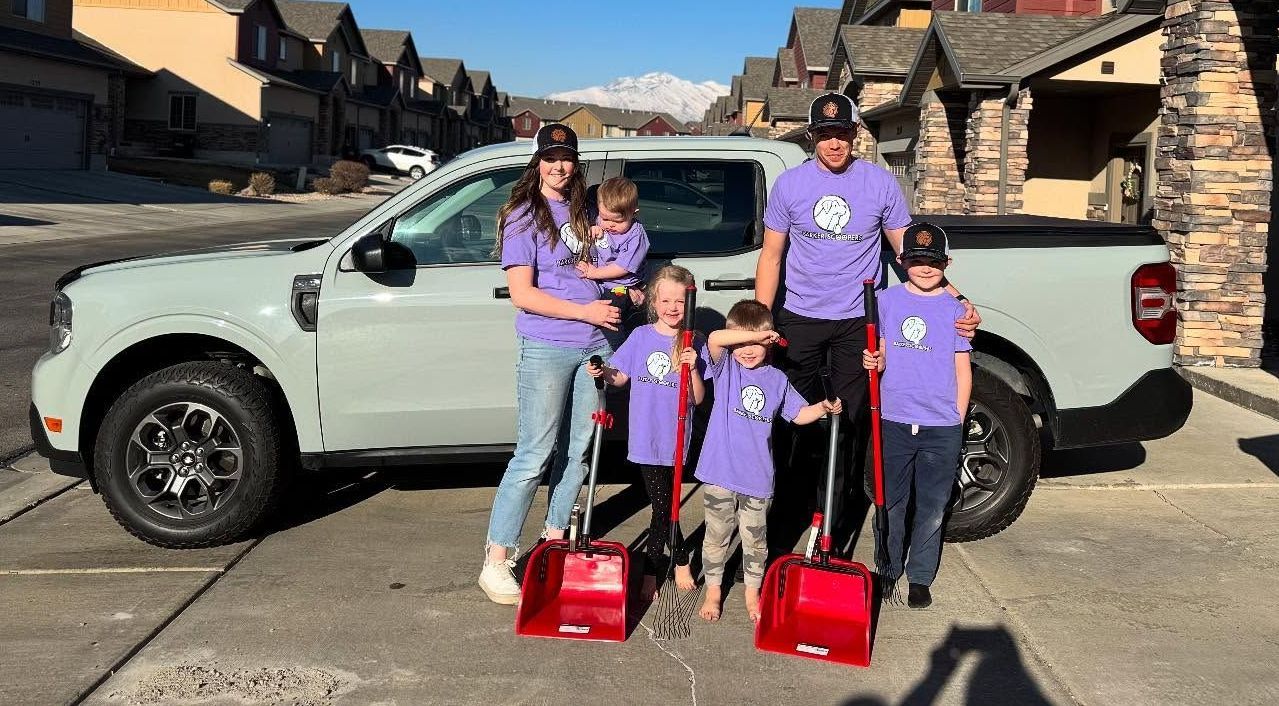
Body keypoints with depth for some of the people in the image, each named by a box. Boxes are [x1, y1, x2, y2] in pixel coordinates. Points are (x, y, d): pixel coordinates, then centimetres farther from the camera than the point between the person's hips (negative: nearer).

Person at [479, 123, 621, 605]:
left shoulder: (580, 211, 13)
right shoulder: (523, 217, -7)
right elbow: (522, 294, -14)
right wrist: (585, 311, -16)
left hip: (593, 345, 7)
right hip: (546, 348, -7)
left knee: (578, 449, 12)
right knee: (533, 456, -7)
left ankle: (555, 536, 28)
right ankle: (497, 562, -1)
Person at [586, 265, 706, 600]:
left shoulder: (694, 345, -2)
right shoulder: (641, 336, 2)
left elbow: (698, 399, -3)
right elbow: (621, 378, 7)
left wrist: (692, 369, -19)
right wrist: (602, 372, -12)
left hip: (674, 439, -1)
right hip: (645, 437, 1)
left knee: (663, 507, 5)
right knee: (663, 505, 3)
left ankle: (651, 571, 22)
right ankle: (681, 561, 22)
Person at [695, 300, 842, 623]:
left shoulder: (777, 379, 5)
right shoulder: (726, 368, -4)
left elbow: (799, 414, 14)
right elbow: (714, 339, -25)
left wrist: (824, 408, -4)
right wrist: (758, 333, -24)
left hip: (757, 476, 2)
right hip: (719, 473, -2)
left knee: (755, 539, 15)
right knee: (716, 536, 12)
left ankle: (752, 593, 33)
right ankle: (713, 590, 29)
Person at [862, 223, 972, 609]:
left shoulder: (954, 309, 1)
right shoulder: (887, 300, 4)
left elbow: (963, 371, 4)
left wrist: (957, 419, 0)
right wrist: (872, 361, -10)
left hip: (941, 428, -1)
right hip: (894, 422, 1)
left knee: (932, 508, 8)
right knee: (890, 503, 10)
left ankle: (920, 577, 21)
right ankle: (887, 570, 25)